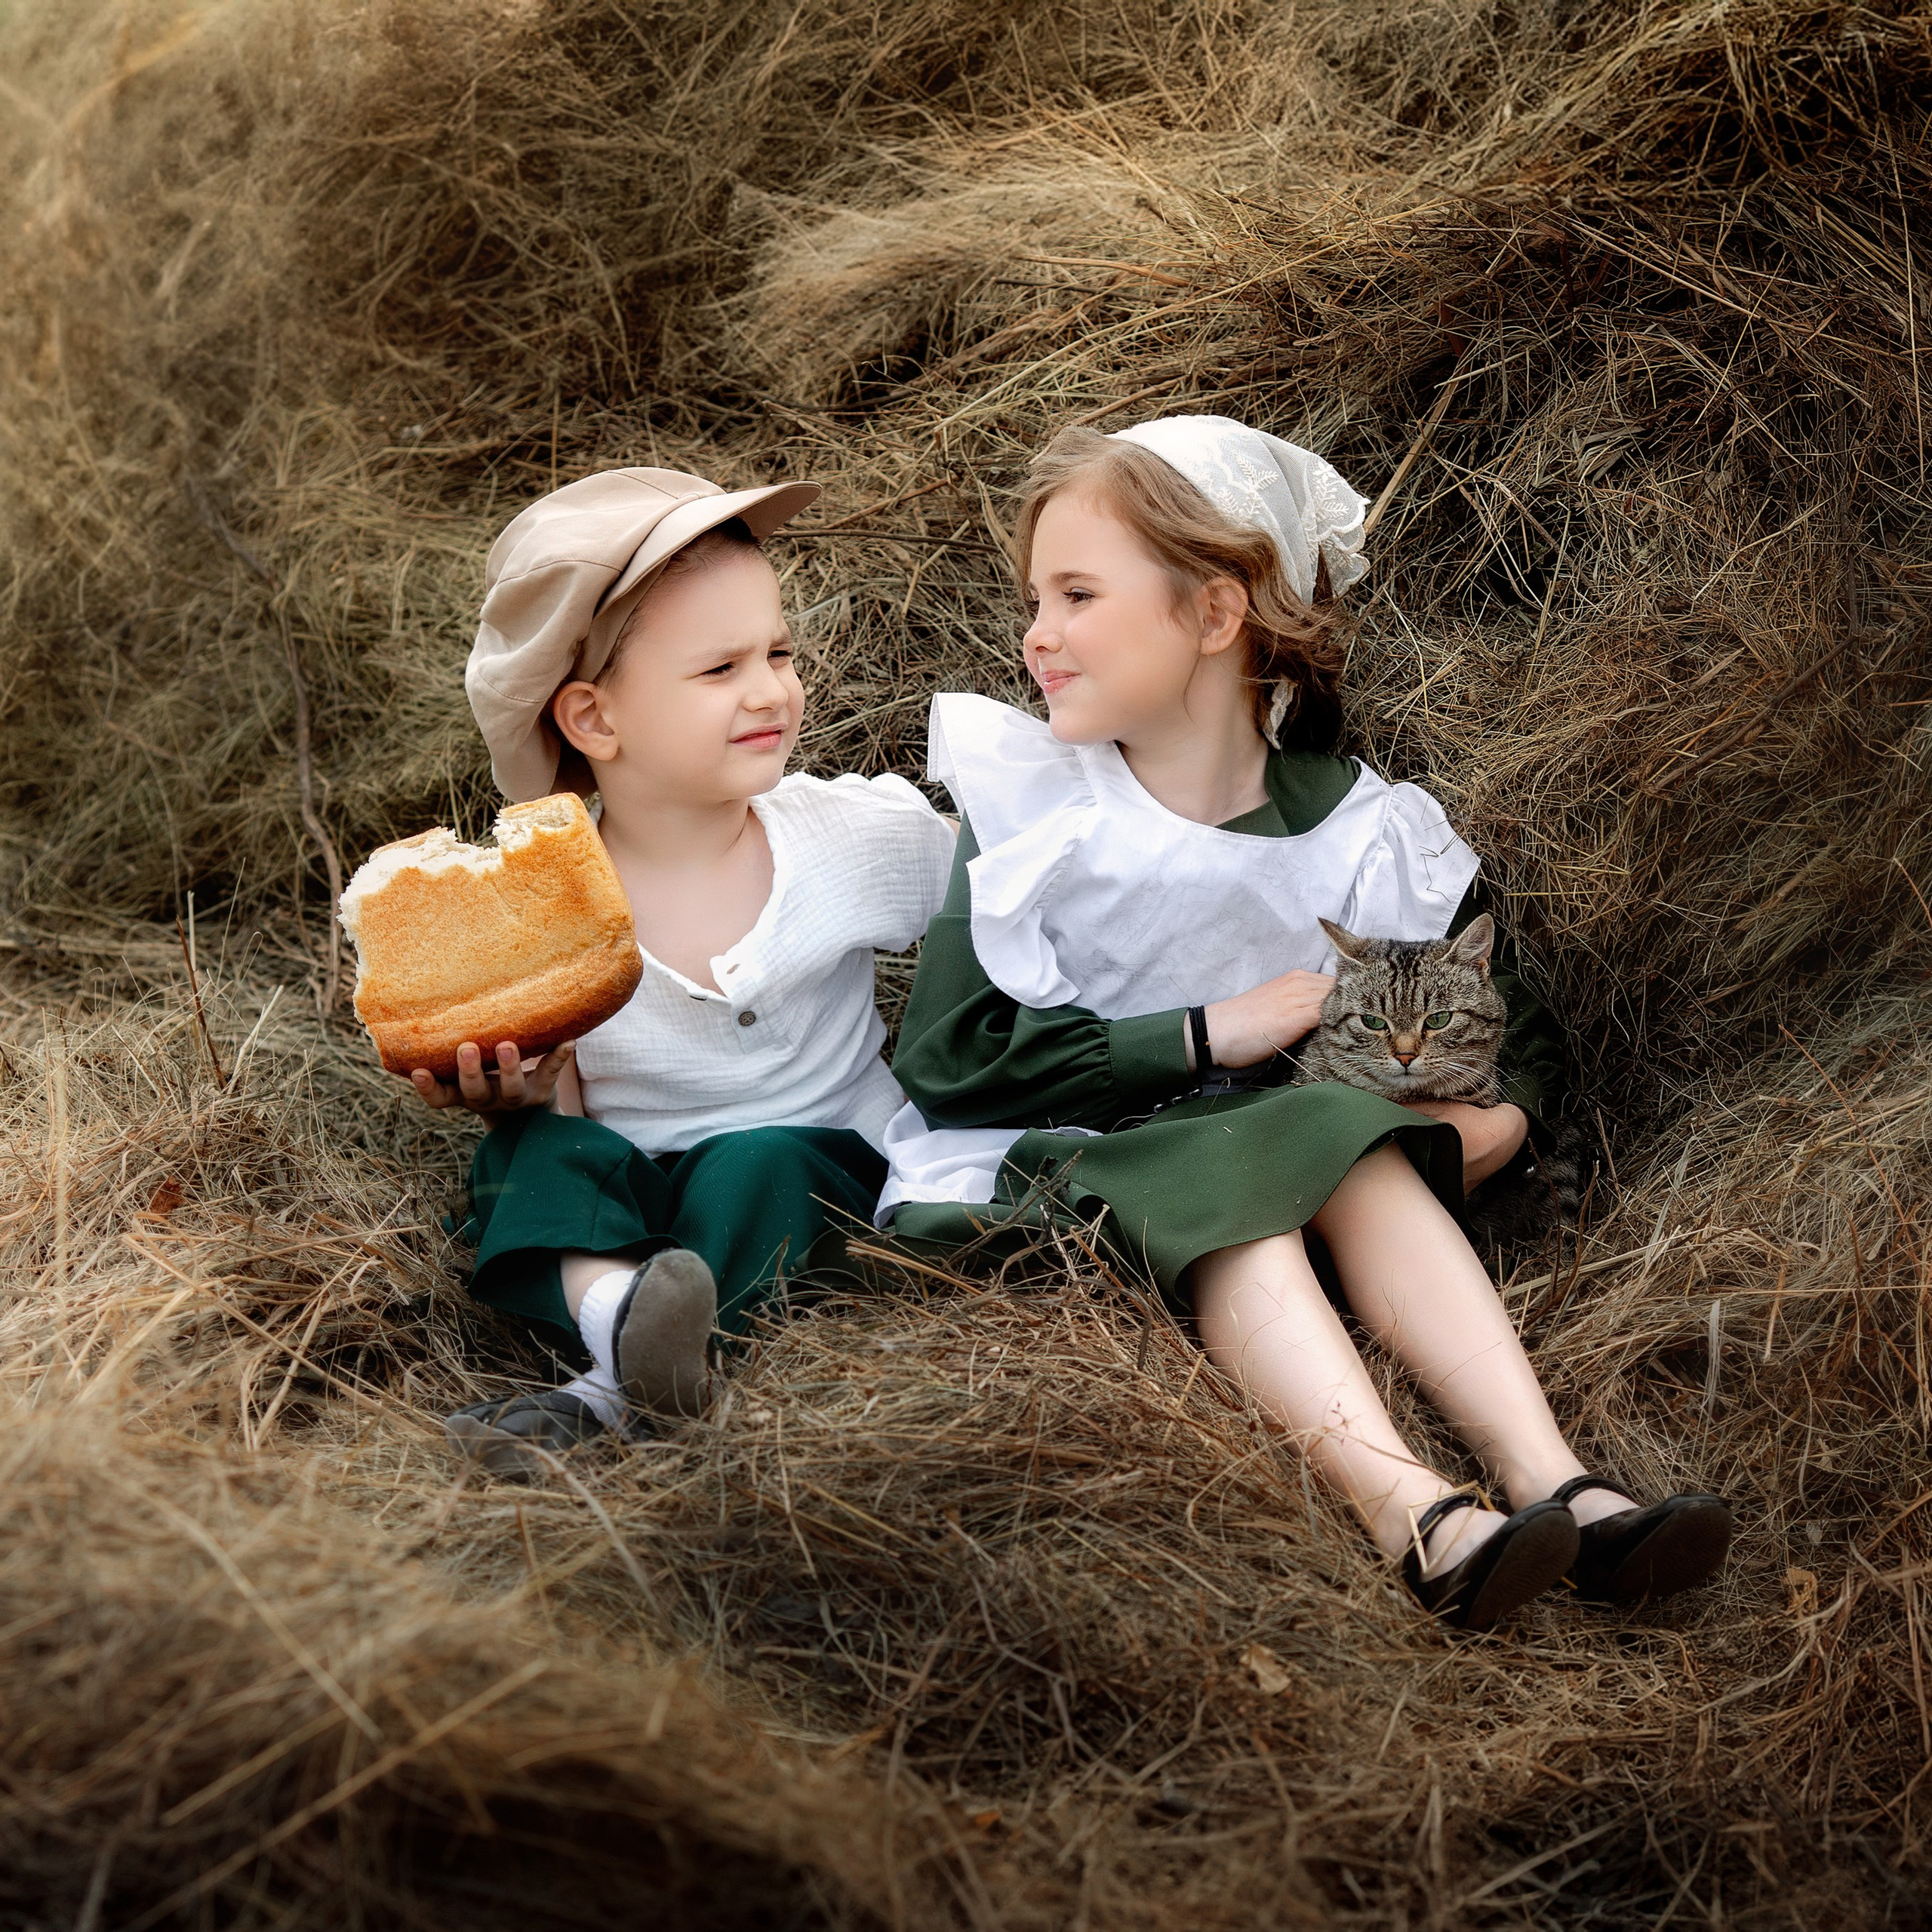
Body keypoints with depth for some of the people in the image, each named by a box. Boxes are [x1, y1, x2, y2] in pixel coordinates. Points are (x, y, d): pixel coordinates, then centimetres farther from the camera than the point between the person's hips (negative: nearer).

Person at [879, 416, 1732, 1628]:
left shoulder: (1352, 833, 3)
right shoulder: (1028, 812, -3)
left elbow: (1513, 1017, 14)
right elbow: (948, 1057, -13)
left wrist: (1503, 1114, -12)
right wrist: (1210, 1035, -17)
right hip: (1040, 1168, -3)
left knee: (1365, 1157, -26)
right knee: (1220, 1188, -32)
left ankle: (1552, 1484, -38)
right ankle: (1414, 1518, -51)